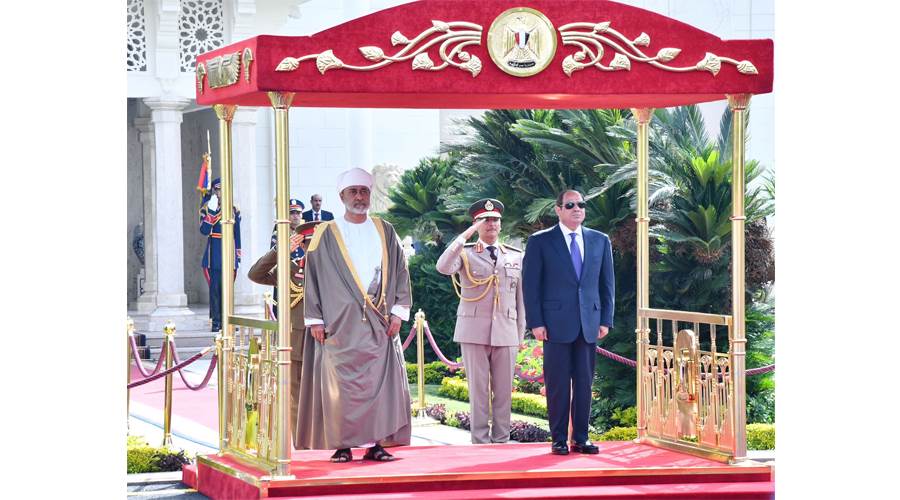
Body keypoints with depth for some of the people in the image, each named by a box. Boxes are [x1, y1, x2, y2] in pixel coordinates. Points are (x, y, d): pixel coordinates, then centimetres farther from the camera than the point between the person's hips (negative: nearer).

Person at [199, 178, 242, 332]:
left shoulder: (234, 210, 10)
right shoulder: (207, 208, -1)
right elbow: (204, 230, -14)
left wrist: (238, 256, 13)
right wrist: (211, 212, -22)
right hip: (214, 255, -3)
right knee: (215, 288, -4)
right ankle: (216, 322, -1)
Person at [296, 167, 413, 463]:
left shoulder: (385, 232, 12)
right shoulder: (327, 235, 5)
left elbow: (400, 272, 11)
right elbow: (313, 275, 3)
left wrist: (398, 311, 1)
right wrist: (315, 319, -3)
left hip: (379, 324, 2)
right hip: (341, 323, -2)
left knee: (381, 381, -3)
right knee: (341, 383, -5)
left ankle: (376, 443, 1)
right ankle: (342, 445, 0)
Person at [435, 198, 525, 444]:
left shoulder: (515, 256, 13)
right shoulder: (465, 253, 5)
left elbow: (520, 299, 15)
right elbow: (443, 267, -17)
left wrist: (521, 334, 11)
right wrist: (466, 236, -20)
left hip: (506, 331, 2)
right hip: (474, 331, -2)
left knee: (504, 389, 3)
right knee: (478, 388, -1)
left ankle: (501, 440, 9)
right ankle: (480, 440, 2)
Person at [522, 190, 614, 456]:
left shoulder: (600, 241, 11)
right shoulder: (540, 242, 1)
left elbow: (607, 283, 13)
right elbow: (530, 284, -1)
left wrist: (606, 320, 5)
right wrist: (536, 322, -8)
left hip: (589, 324, 3)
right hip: (556, 324, -3)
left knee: (584, 384, 5)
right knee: (558, 384, -1)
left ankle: (580, 438, 11)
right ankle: (559, 439, 5)